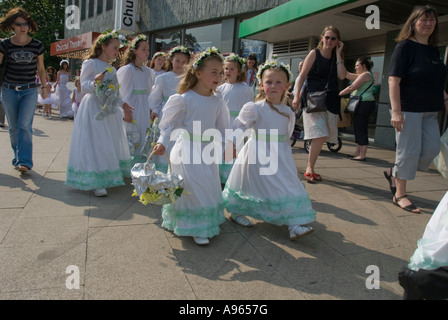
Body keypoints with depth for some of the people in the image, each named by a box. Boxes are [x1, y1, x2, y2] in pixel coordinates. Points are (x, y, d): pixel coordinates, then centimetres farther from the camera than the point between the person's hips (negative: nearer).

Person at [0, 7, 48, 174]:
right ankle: (18, 157, 23)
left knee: (25, 125, -13)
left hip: (30, 91, -2)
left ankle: (24, 161, -12)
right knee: (14, 127, 8)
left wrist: (44, 87, 13)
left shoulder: (37, 45, 0)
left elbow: (41, 69, 10)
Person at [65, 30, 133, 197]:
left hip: (110, 111, 8)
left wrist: (123, 105, 11)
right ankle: (95, 182, -6)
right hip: (94, 109, -8)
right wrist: (95, 82, -27)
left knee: (111, 143, 10)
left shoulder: (112, 69, 16)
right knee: (95, 144, -9)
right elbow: (83, 86, -9)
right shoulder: (90, 64, -5)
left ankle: (109, 177, 21)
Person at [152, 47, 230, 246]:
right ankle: (196, 229, 11)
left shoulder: (217, 102, 4)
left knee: (209, 189, 14)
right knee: (192, 189, -3)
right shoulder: (184, 99, -12)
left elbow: (222, 129, 10)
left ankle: (205, 224, 33)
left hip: (208, 150, 6)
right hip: (187, 149, -6)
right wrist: (162, 142, -18)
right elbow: (170, 123, -7)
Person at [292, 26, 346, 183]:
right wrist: (296, 96, -12)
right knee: (320, 135, -18)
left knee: (321, 137, 3)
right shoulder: (314, 53, 2)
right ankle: (309, 169, -7)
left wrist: (338, 54, 0)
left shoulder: (336, 57, 13)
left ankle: (310, 168, 15)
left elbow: (342, 76, -3)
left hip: (331, 101, 5)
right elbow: (302, 76, -3)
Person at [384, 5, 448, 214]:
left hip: (429, 111, 8)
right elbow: (394, 80, -16)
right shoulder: (405, 46, -8)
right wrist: (396, 111, -23)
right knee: (409, 151, -4)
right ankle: (400, 195, 9)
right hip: (408, 109, -8)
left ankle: (394, 173, 24)